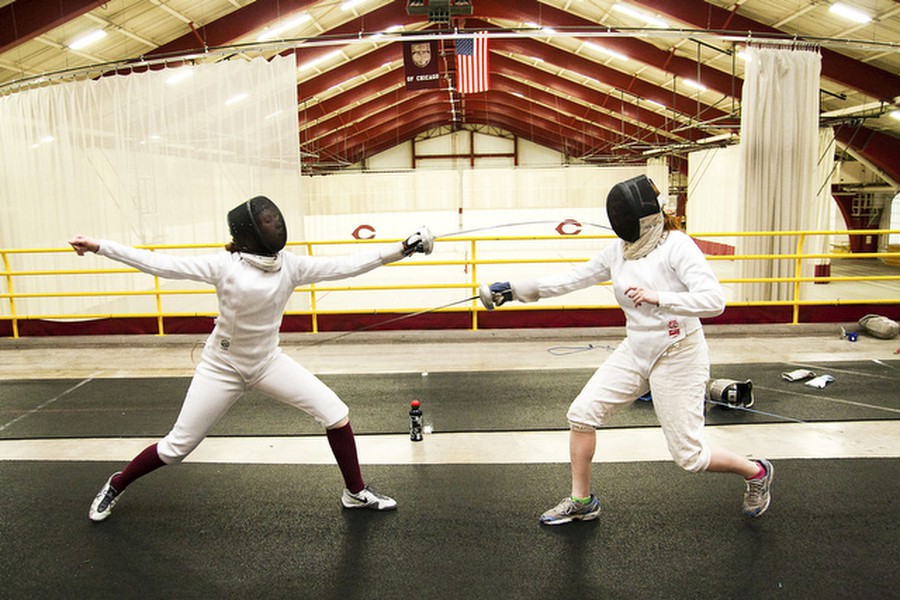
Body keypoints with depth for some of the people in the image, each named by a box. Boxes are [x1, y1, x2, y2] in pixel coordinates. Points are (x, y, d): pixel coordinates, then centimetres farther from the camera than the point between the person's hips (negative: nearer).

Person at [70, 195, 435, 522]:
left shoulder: (289, 265, -10)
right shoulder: (224, 264, -20)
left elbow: (346, 266, -14)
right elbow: (162, 265, -22)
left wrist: (403, 248, -19)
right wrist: (98, 247, -26)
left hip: (267, 362, 3)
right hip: (222, 367, -3)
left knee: (335, 413, -9)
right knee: (176, 448, 5)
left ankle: (355, 493, 9)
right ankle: (116, 485, 36)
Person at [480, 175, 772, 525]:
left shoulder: (677, 246, -19)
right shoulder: (620, 250, 0)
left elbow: (714, 301, -27)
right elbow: (575, 278, 6)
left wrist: (658, 297, -39)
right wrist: (516, 289, 4)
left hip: (678, 358, -6)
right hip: (636, 352, 7)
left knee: (688, 457, 1)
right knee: (581, 414, -2)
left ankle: (756, 473, 32)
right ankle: (582, 502, 17)